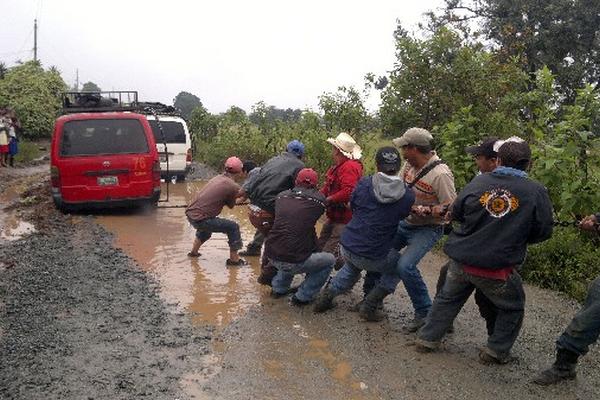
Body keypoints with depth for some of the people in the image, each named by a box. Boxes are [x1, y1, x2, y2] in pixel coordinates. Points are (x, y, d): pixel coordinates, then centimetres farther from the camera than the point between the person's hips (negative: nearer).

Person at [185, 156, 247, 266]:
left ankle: (194, 252, 50)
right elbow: (231, 205, 4)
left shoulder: (218, 178, 11)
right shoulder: (233, 186, -11)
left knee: (207, 225, 38)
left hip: (190, 214, 8)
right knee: (233, 227, 1)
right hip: (200, 219, -8)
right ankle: (234, 259, 6)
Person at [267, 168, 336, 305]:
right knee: (329, 260, 17)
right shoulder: (318, 199, -5)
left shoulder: (281, 196, 7)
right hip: (294, 262, -5)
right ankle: (302, 297, 12)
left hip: (272, 256, 6)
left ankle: (279, 288, 31)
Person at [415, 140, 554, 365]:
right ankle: (496, 351, 27)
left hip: (461, 261, 3)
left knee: (448, 299, 24)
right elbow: (543, 232, -3)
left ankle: (427, 339, 30)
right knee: (512, 308, 23)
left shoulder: (479, 182, -6)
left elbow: (456, 213, 6)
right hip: (497, 270, -2)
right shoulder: (536, 192, -11)